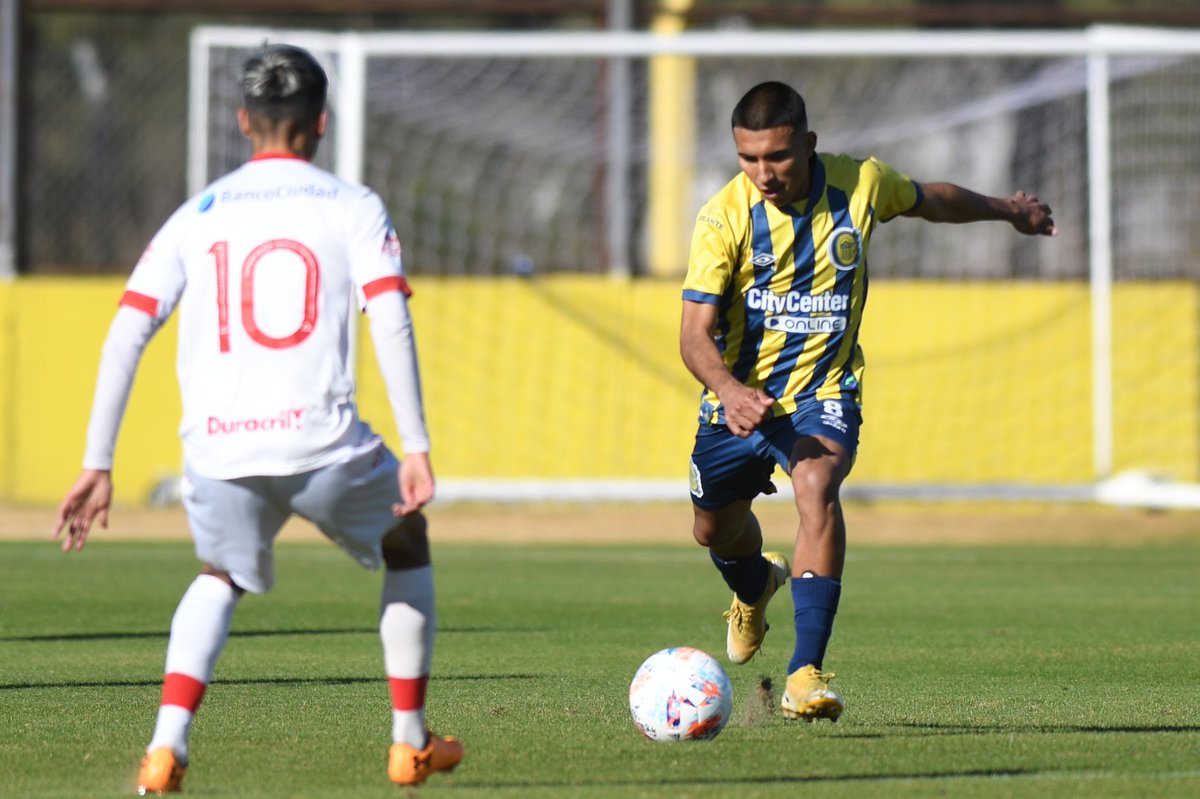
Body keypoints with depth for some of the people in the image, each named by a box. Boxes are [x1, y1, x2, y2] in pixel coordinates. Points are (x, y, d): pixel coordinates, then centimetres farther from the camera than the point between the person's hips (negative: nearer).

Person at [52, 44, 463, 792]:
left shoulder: (197, 216, 15)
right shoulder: (353, 207, 7)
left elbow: (126, 335, 8)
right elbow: (391, 323, -7)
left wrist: (97, 465, 10)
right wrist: (417, 448, -9)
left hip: (217, 452, 2)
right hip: (321, 443, -2)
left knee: (221, 579, 30)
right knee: (407, 544, 27)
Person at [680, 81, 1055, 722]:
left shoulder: (861, 184, -11)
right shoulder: (723, 218, -19)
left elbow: (929, 200, 13)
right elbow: (695, 331, -23)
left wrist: (1006, 209, 30)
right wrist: (729, 390, -45)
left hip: (823, 392, -1)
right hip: (739, 397, 1)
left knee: (817, 486, -30)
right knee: (715, 530, 17)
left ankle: (806, 671, -33)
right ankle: (756, 586, 58)